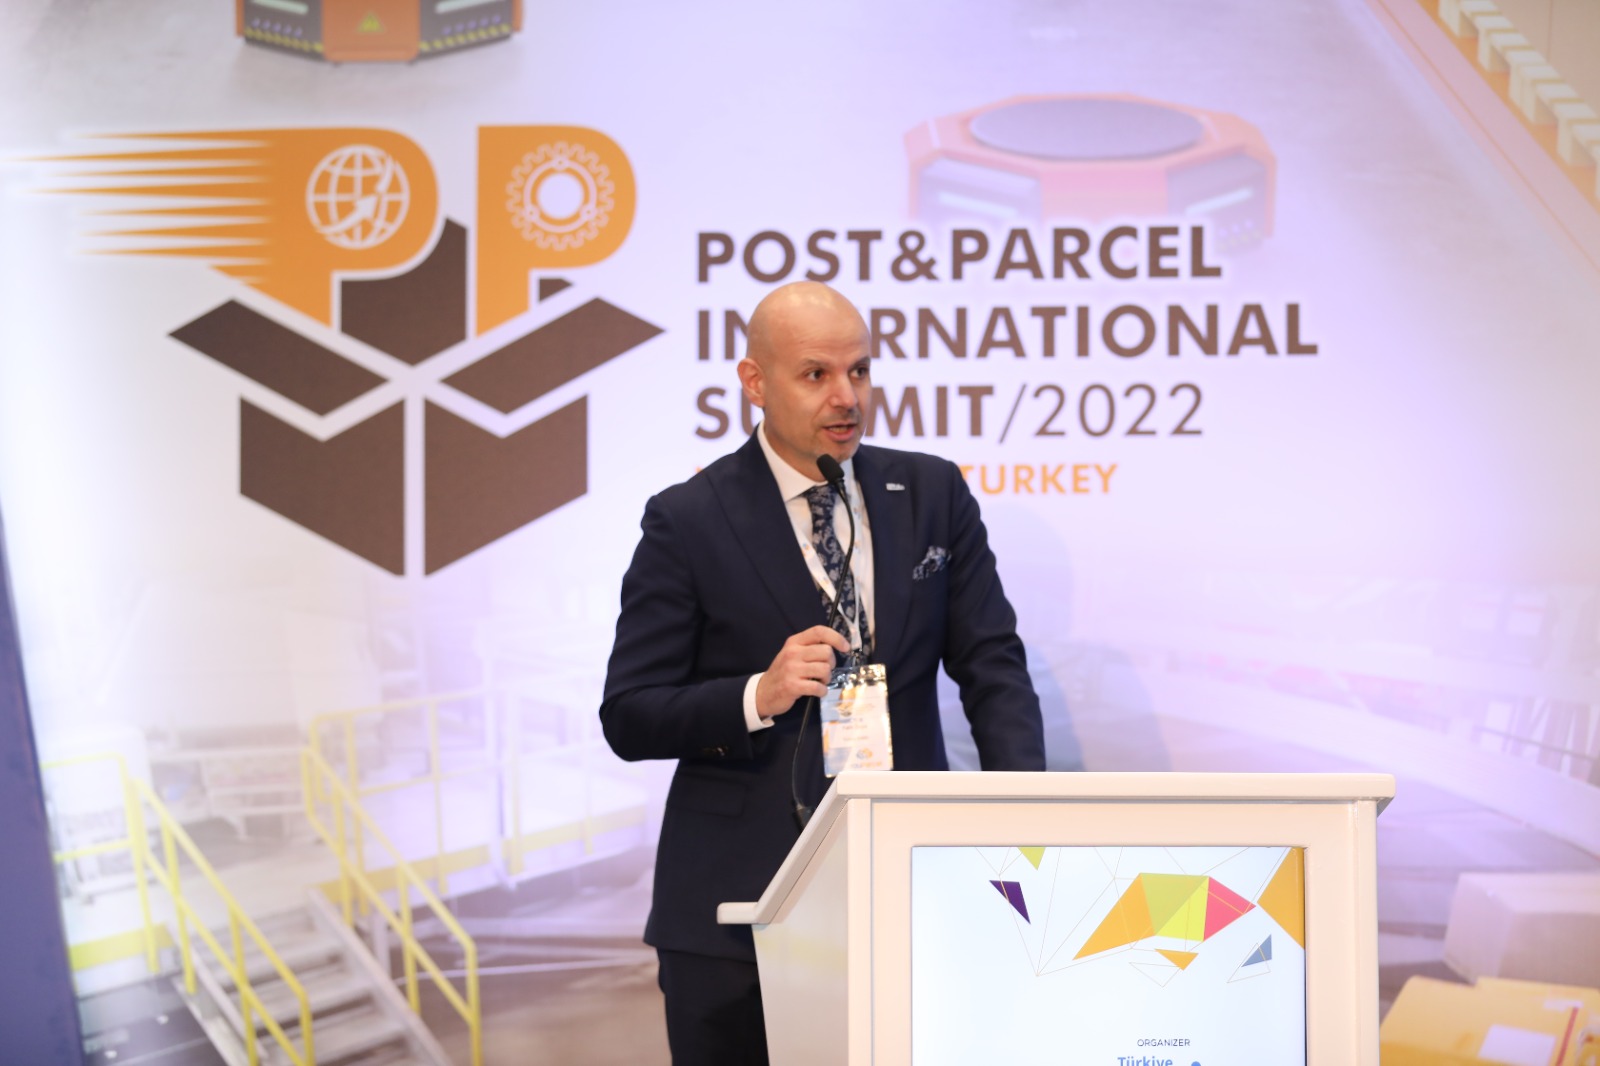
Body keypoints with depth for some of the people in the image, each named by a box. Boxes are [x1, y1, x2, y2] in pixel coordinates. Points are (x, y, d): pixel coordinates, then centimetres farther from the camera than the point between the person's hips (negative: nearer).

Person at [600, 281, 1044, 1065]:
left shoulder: (933, 494, 8)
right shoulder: (686, 522, -3)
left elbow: (992, 666, 5)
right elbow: (628, 717, -4)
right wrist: (758, 696, -21)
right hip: (739, 905, -2)